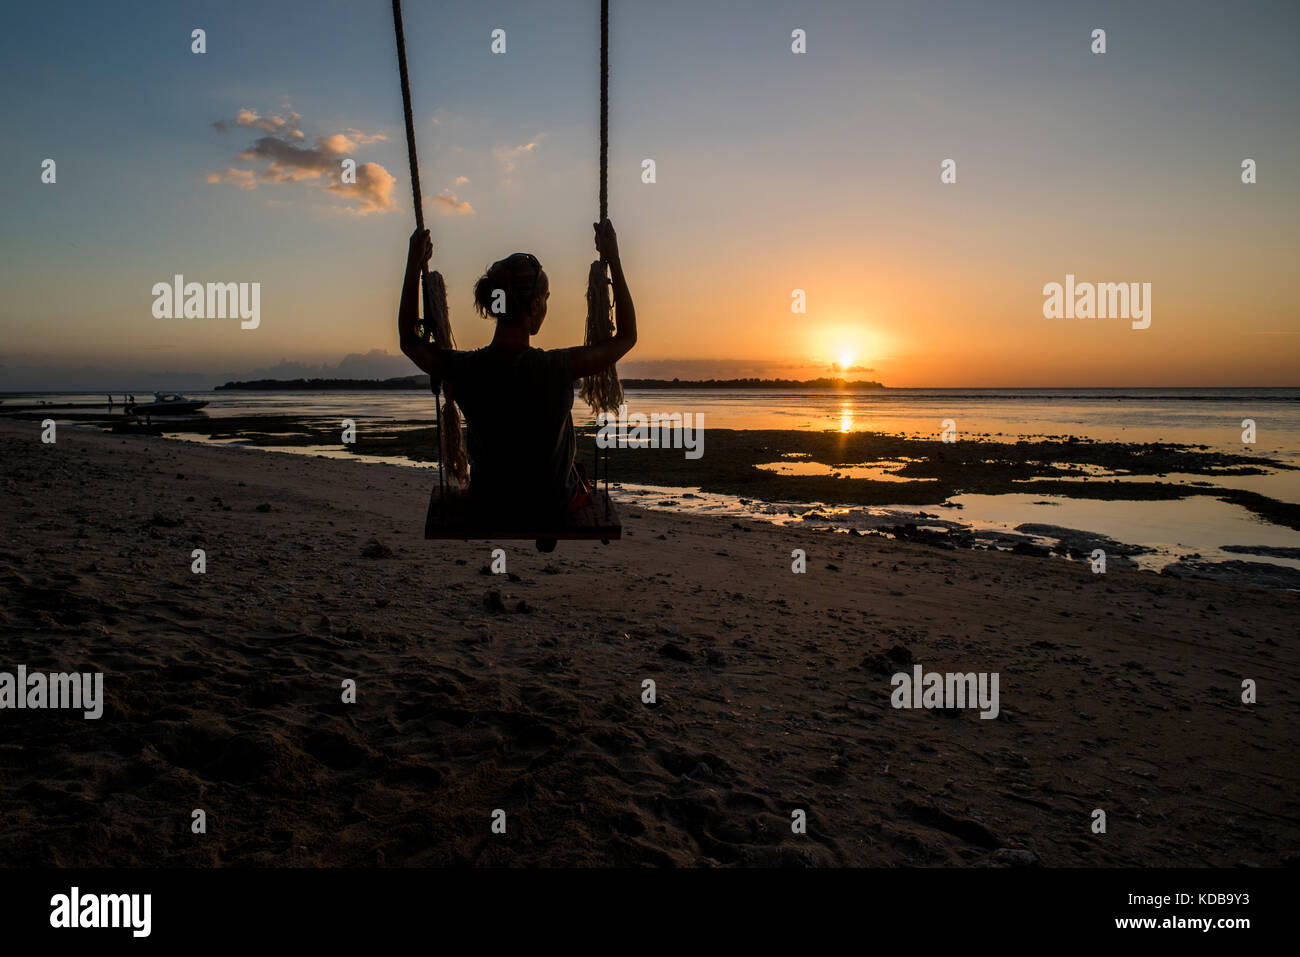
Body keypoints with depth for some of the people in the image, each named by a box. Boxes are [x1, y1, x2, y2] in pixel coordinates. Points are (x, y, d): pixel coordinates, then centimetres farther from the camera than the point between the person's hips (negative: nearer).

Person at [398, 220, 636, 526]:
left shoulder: (462, 369, -20)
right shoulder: (558, 368, -28)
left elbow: (409, 340, 3)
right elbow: (627, 336, -11)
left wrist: (414, 264, 3)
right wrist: (613, 260, -9)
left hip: (488, 506, 2)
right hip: (556, 507, -2)